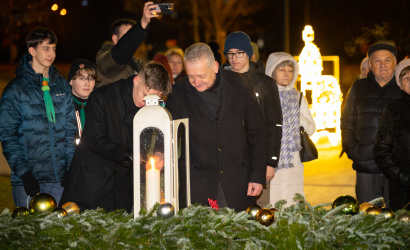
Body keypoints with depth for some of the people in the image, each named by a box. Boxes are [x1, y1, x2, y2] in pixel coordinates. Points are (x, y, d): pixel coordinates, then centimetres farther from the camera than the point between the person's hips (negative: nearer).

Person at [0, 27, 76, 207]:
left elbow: (70, 129, 13)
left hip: (58, 177, 4)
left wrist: (71, 167, 4)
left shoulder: (62, 86, 12)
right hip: (29, 178, -4)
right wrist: (23, 171, -14)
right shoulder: (16, 89, -2)